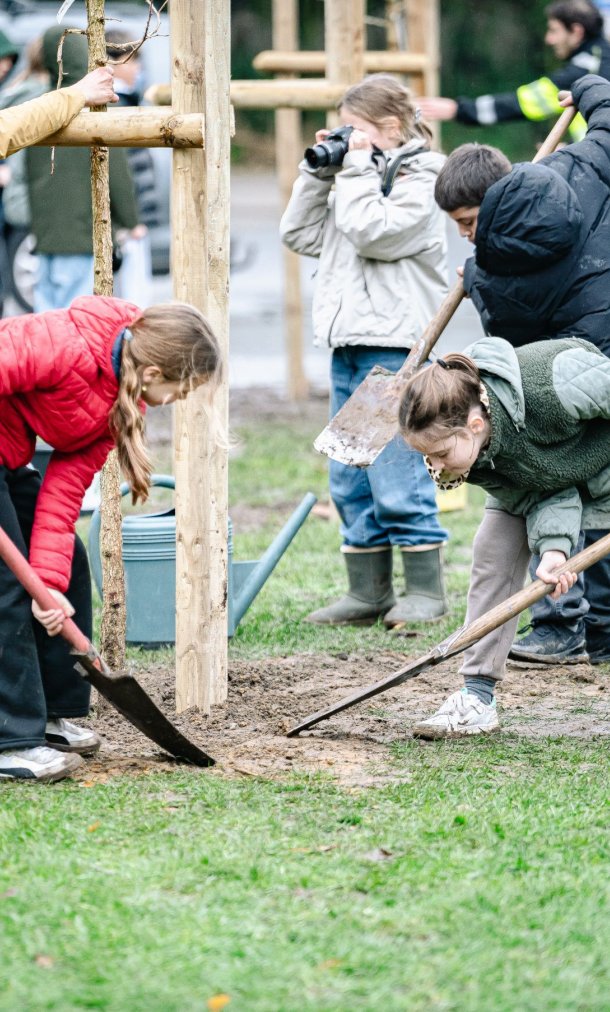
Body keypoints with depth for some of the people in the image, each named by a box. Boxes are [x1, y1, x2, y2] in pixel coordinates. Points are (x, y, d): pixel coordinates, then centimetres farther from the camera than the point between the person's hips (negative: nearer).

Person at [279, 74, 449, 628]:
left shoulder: (419, 181, -6)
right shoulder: (355, 180, 17)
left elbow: (373, 233, -19)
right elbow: (300, 235, 16)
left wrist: (357, 169, -11)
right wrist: (319, 172, 8)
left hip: (394, 347, -9)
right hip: (347, 344, 9)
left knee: (396, 476, -8)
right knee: (349, 479, 10)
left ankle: (426, 589, 0)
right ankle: (368, 591, 15)